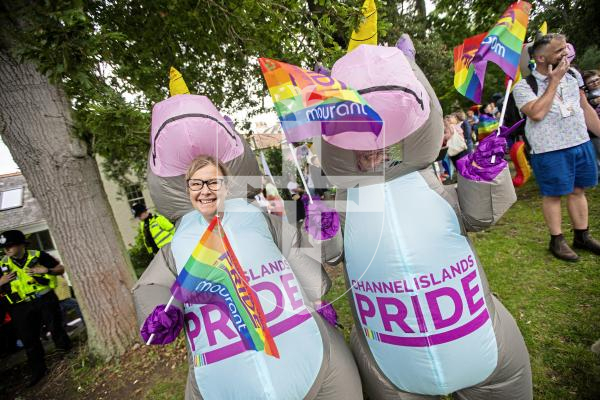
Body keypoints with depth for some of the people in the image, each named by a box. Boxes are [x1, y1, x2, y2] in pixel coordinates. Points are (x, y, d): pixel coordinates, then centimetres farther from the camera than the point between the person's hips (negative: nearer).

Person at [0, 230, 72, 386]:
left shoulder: (38, 255, -4)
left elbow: (61, 269, 1)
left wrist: (47, 270, -17)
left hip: (45, 300, -3)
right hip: (21, 307, 3)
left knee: (56, 329, 5)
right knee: (29, 340, 9)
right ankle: (38, 370, 25)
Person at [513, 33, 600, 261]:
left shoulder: (571, 75, 12)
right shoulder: (524, 85, -8)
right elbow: (537, 114, -22)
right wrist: (554, 82, -15)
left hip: (581, 143, 6)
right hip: (550, 150, -6)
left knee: (578, 191, 13)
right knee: (553, 195, 2)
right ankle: (557, 240, 17)